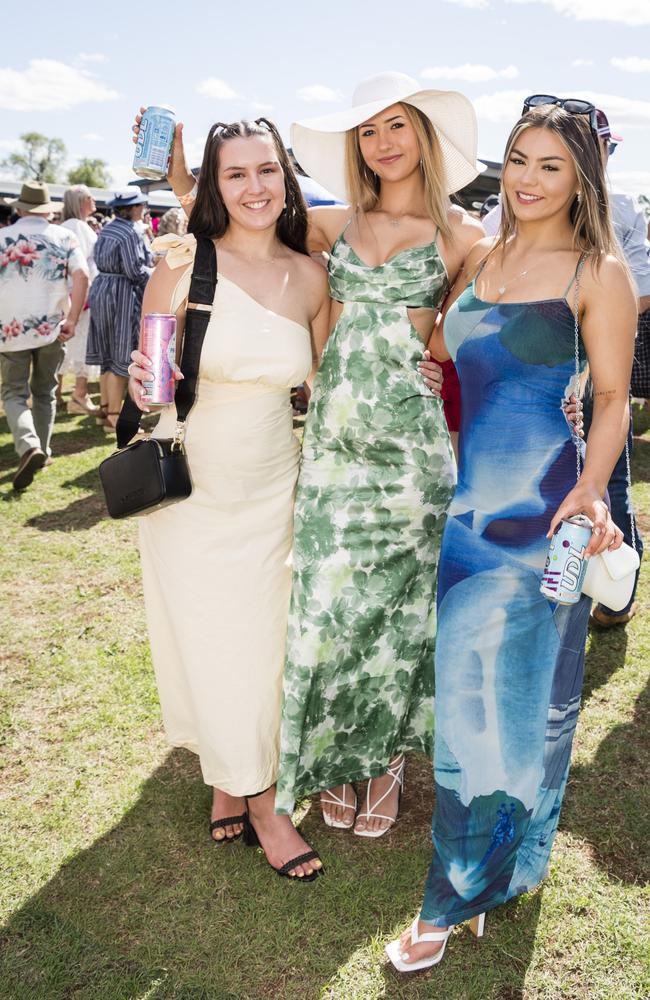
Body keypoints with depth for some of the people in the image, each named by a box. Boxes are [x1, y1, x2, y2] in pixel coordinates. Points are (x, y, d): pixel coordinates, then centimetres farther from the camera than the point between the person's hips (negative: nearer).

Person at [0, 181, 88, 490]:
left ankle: (28, 446, -20)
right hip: (52, 330, 2)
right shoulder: (64, 237, 2)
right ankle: (42, 450, 21)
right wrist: (72, 320, -6)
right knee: (45, 393, 17)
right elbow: (81, 276, -10)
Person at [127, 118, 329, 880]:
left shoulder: (308, 276, 0)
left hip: (268, 487, 3)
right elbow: (149, 374, -5)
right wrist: (144, 383, -27)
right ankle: (228, 782, 31)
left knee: (263, 643, 11)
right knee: (205, 645, 7)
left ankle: (253, 791, 33)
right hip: (188, 483, -2)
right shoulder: (188, 262, -10)